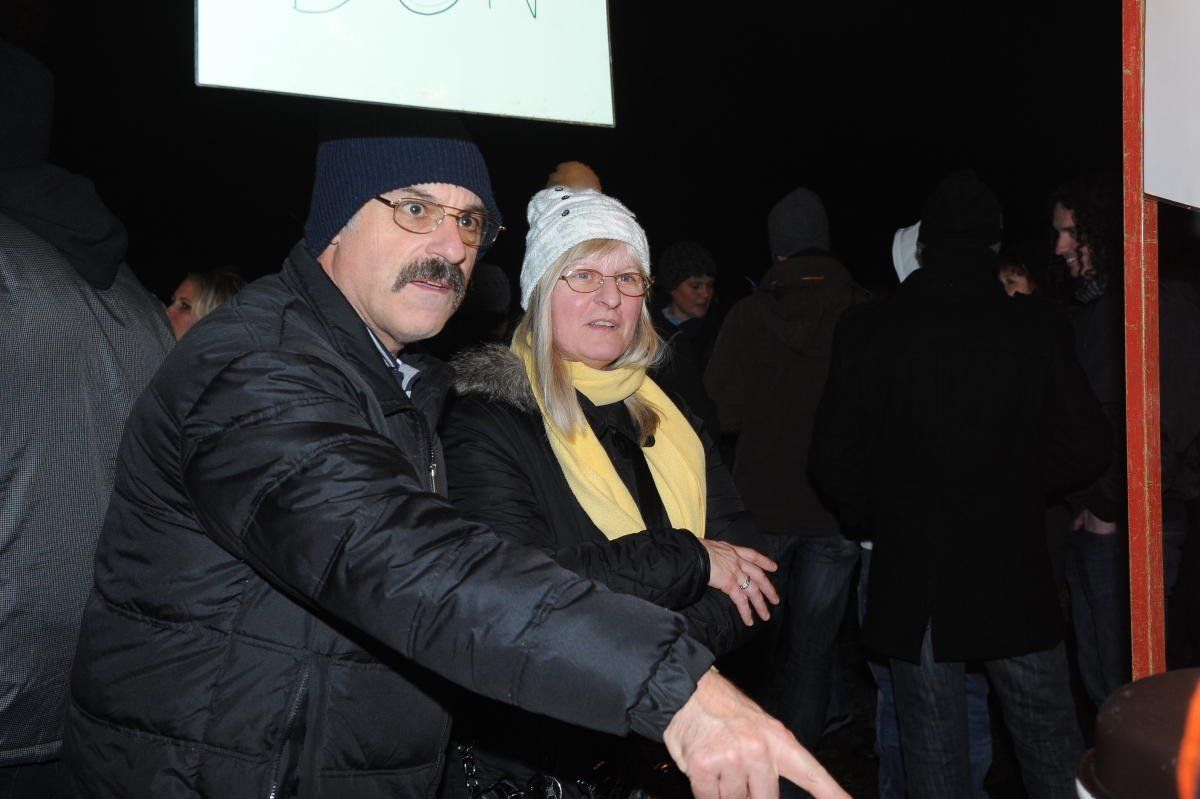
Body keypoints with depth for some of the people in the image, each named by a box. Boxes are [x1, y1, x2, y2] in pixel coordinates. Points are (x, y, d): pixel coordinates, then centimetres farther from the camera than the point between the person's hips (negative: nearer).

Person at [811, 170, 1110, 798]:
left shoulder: (866, 330, -8)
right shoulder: (1038, 328, -7)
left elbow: (833, 460, -7)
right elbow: (1086, 448, -3)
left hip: (910, 579, 0)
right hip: (1013, 578, 0)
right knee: (1051, 744, 16)